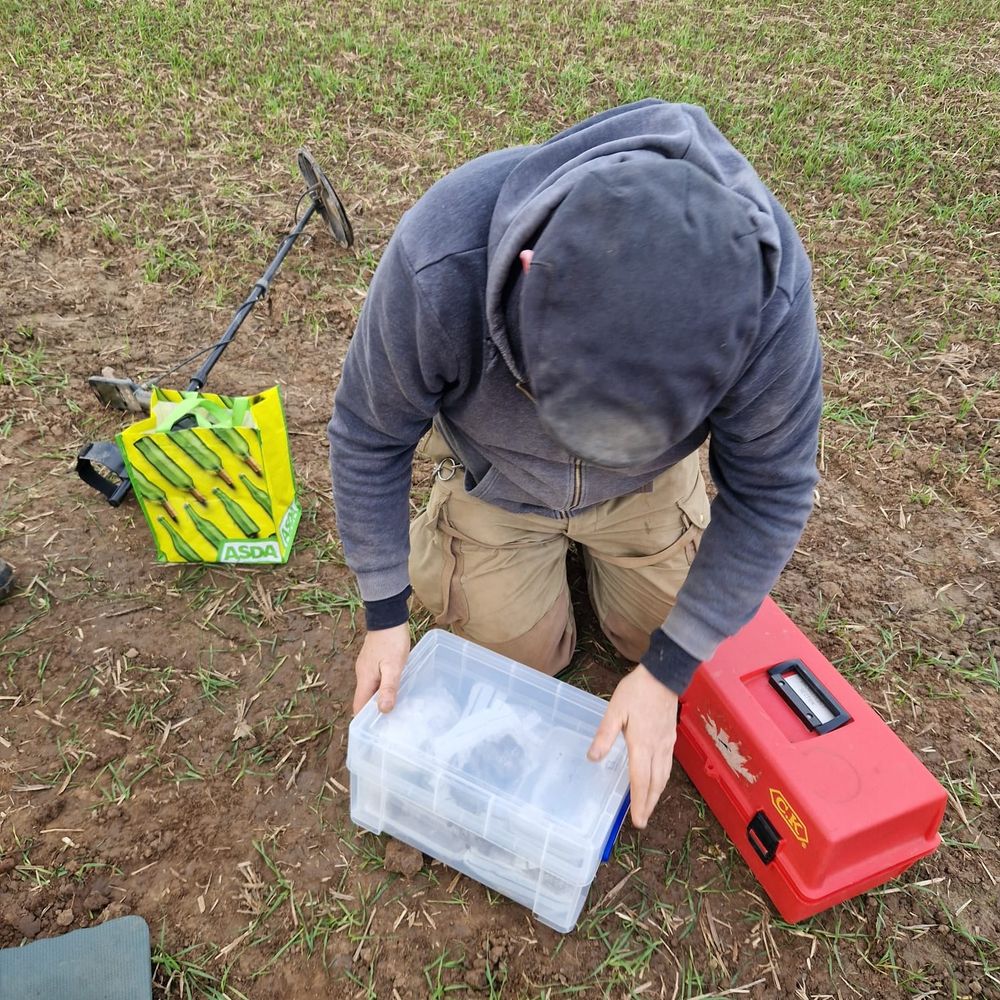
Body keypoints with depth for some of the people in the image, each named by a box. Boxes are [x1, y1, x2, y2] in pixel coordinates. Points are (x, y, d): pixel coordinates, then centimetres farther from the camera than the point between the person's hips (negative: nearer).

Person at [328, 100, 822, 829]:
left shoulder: (768, 291, -38)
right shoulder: (439, 265, -41)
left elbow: (770, 491, -23)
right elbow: (370, 436, -22)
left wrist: (667, 674, -21)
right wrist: (386, 613, -14)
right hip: (498, 477, -1)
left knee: (667, 632, 14)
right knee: (524, 656, 10)